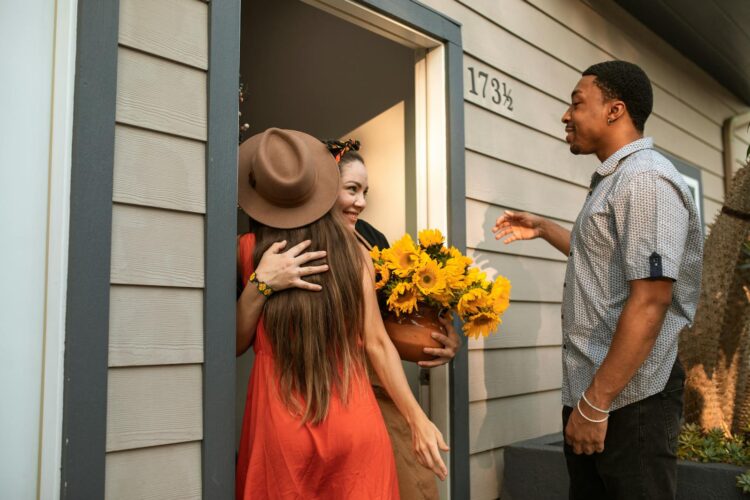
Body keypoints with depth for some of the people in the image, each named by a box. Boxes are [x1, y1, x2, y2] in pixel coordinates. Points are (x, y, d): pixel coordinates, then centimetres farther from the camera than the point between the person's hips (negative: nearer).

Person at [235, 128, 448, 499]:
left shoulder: (248, 250, -5)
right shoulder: (353, 251, 0)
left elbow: (235, 344, -1)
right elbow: (377, 343, -3)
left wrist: (259, 282, -8)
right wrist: (419, 421, 2)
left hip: (282, 426, -1)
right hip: (356, 423, 1)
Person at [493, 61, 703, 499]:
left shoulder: (645, 179, -16)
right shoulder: (615, 181, 16)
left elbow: (649, 302, -24)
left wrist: (596, 404, -24)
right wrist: (542, 228, 30)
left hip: (627, 399, -10)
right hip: (591, 391, 10)